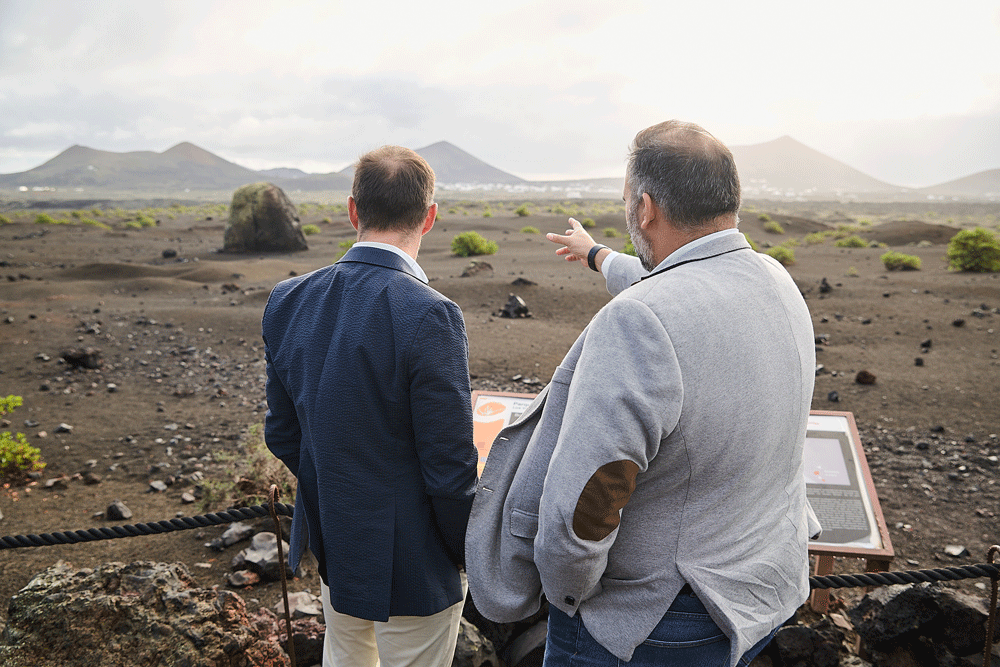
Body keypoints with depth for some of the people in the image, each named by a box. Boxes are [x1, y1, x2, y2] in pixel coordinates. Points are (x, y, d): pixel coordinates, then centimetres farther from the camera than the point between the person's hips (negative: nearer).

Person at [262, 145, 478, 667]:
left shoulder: (288, 301, -7)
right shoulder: (428, 317, -27)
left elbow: (281, 433, 3)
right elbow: (450, 471, -23)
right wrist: (469, 555, -5)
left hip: (330, 547, 6)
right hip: (408, 562, -6)